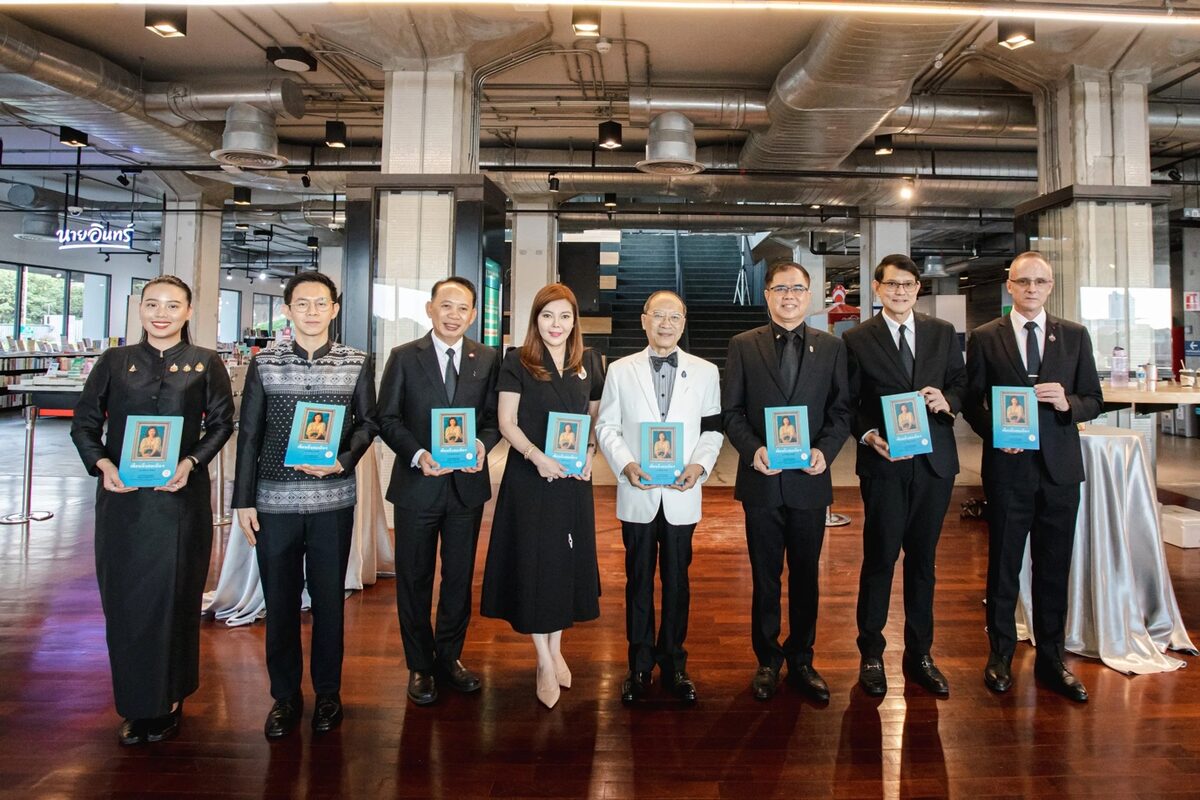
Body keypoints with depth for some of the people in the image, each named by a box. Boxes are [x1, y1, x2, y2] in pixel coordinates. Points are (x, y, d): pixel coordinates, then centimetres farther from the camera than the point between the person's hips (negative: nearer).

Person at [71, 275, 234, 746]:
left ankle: (168, 703, 22)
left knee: (172, 596, 5)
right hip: (121, 496, 2)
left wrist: (191, 462, -13)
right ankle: (134, 706, 23)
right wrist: (102, 464, -11)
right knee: (123, 598, 7)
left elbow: (221, 422, 2)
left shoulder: (205, 364, 4)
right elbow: (84, 421, 7)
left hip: (180, 495, -2)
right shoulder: (114, 362, 8)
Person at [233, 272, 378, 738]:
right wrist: (243, 499, 2)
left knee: (329, 597, 9)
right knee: (279, 599, 9)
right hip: (274, 500, 1)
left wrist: (343, 460, -13)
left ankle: (328, 691, 28)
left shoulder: (357, 363, 2)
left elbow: (367, 422, 6)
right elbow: (249, 433, 4)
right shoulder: (264, 362, 3)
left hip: (333, 499, 0)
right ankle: (285, 696, 27)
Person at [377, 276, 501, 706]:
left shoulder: (488, 359, 3)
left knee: (459, 576, 14)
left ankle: (449, 656, 33)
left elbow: (494, 416, 4)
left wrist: (483, 443, -17)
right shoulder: (404, 357, -1)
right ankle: (420, 665, 27)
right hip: (417, 483, -1)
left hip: (468, 482, 2)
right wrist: (418, 455, -19)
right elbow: (387, 418, -3)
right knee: (414, 579, 10)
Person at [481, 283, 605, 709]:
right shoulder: (518, 362, -4)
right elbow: (507, 422, -7)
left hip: (574, 478, 4)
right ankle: (544, 661, 16)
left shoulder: (589, 362, 6)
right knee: (533, 561, 1)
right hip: (529, 477, -3)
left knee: (568, 560, 12)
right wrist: (537, 457, -21)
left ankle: (556, 649, 30)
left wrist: (589, 453, -4)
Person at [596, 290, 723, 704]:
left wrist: (699, 465, -12)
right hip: (637, 495, 0)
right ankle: (640, 665, 23)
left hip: (681, 495, 0)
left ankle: (674, 662, 25)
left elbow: (713, 429, 6)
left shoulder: (705, 372, 5)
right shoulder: (620, 371, 4)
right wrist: (626, 465, -13)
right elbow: (606, 427, 3)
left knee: (677, 580, 10)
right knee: (639, 580, 9)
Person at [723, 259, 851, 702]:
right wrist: (752, 449, -14)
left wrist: (825, 450, -12)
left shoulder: (831, 347, 6)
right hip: (762, 479, -1)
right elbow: (731, 410, 1)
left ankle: (801, 660, 27)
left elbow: (841, 409, 5)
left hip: (810, 479, 1)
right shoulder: (743, 346, 3)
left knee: (806, 575, 11)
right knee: (765, 576, 10)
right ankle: (768, 660, 26)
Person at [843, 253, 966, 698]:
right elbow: (848, 403, 0)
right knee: (879, 558, 1)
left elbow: (961, 383, 12)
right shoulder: (857, 339, 0)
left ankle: (919, 654, 25)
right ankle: (871, 655, 17)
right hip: (884, 463, -3)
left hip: (934, 461, 3)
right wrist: (868, 436, -16)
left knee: (923, 559, 12)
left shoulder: (943, 333, 9)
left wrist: (948, 401, -10)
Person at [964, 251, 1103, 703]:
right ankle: (1001, 655, 23)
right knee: (1003, 565, 8)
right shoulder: (985, 338, 1)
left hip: (1060, 466, 2)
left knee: (1054, 568, 10)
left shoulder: (1075, 336, 7)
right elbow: (972, 403, 2)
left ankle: (1051, 660, 25)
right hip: (1007, 466, -2)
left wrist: (1067, 402, -15)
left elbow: (1094, 401, 6)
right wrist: (995, 433, -16)